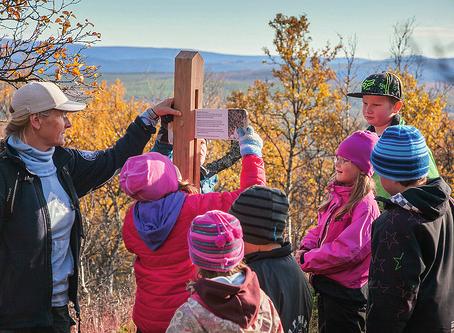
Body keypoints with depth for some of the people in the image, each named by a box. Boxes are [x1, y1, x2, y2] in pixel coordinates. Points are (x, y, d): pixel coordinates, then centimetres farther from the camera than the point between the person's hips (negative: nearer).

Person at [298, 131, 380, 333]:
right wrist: (306, 248, -8)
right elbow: (320, 230, 13)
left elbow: (346, 250, -26)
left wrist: (305, 261, -17)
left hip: (346, 294, -8)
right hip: (326, 286, 8)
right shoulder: (338, 196, 5)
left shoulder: (365, 206, -20)